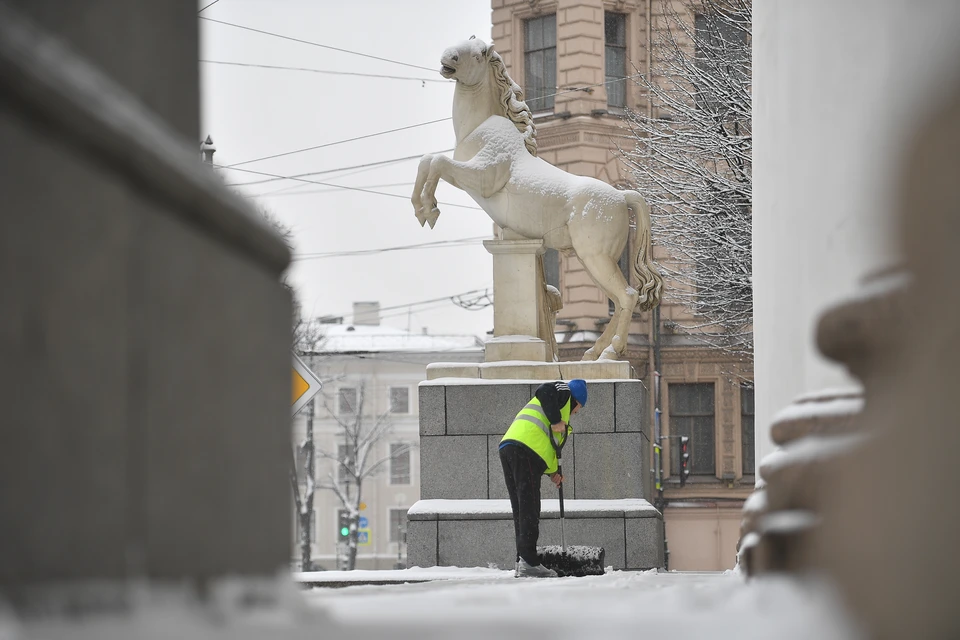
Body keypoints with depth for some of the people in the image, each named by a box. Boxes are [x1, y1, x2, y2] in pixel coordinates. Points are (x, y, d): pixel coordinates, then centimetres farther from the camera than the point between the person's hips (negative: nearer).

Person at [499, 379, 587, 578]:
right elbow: (545, 391, -12)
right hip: (525, 450, -9)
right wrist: (556, 421, -11)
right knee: (529, 509, -10)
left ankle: (522, 561, 11)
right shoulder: (564, 391, 12)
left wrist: (552, 471, 21)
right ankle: (528, 562, -14)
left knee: (521, 509, 11)